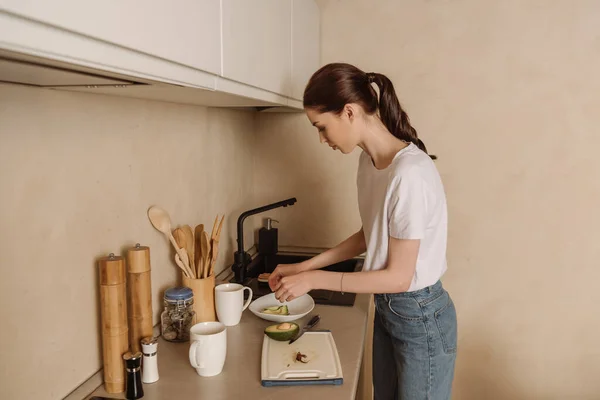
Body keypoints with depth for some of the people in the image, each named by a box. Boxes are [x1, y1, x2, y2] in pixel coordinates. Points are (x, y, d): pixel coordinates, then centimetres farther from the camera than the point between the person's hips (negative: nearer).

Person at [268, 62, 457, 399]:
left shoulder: (410, 174, -29)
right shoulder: (369, 161, -2)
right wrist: (305, 266, 3)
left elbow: (398, 277, -23)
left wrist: (313, 279, -18)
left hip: (421, 318, -8)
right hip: (386, 309, 8)